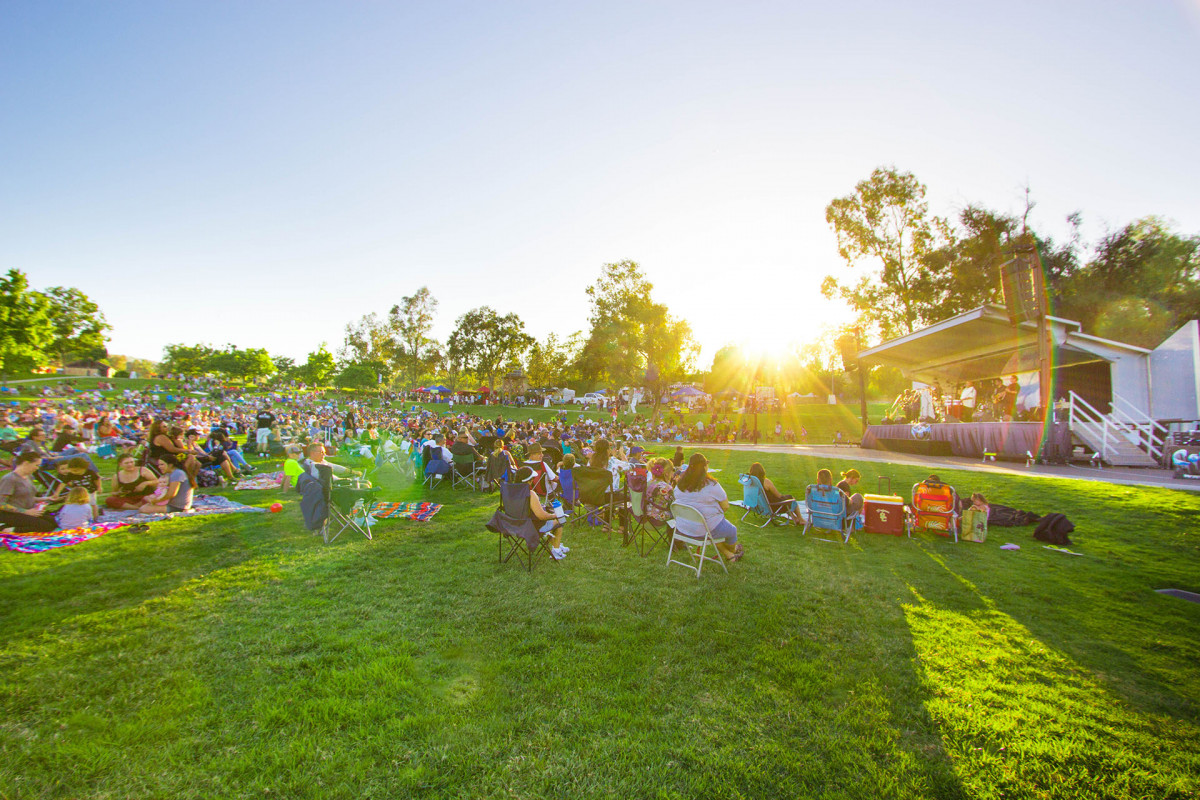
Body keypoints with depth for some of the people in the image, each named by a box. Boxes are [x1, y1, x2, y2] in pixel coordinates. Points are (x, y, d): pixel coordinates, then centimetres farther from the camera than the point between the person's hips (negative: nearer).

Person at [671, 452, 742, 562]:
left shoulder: (679, 484, -5)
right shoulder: (711, 485, -21)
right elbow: (725, 506, -13)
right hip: (706, 528, -6)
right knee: (732, 530, 25)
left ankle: (729, 555, 43)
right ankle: (733, 550, 55)